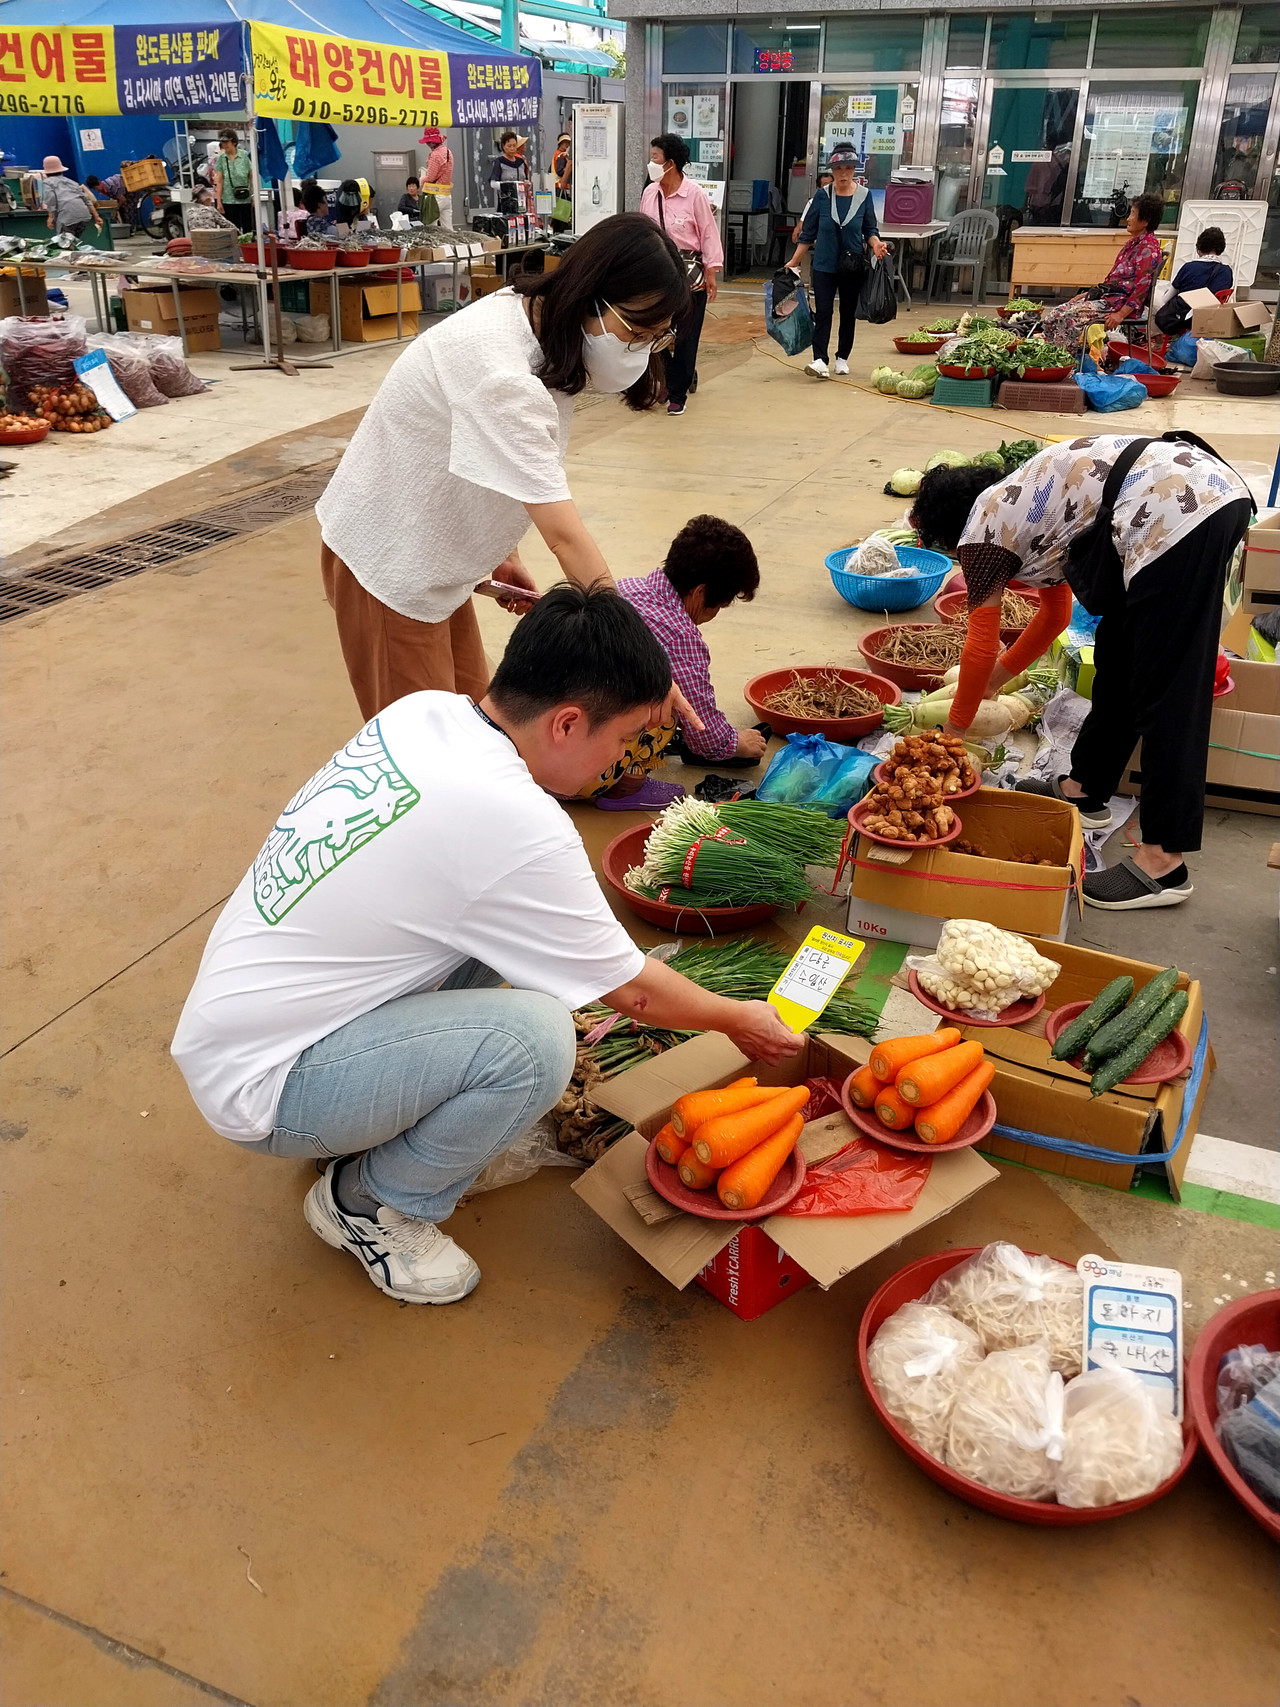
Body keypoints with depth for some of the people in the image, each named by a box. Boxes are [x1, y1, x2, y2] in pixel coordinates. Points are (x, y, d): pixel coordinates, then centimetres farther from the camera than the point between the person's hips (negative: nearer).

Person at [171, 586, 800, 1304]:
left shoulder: (424, 710, -4)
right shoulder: (516, 825, -27)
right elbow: (632, 991, -12)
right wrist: (739, 1019, 7)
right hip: (258, 1086, -8)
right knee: (536, 1038, -24)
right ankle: (368, 1202, 2)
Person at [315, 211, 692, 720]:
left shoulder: (535, 314, -4)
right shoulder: (502, 373, -33)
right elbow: (565, 537, -36)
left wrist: (500, 554, 2)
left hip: (429, 548, 9)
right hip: (386, 561, -9)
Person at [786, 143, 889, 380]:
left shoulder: (864, 195, 0)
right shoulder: (822, 196, -1)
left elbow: (870, 229, 6)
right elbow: (808, 233, 4)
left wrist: (876, 244, -15)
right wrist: (794, 261, 0)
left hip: (853, 266, 1)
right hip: (825, 265, -1)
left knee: (848, 313, 9)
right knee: (823, 312, -10)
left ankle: (842, 358, 21)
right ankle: (820, 360, -16)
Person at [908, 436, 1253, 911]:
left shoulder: (980, 532, 5)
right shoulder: (1017, 505, 30)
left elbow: (982, 643, 9)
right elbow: (1055, 614, 40)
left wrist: (954, 729, 22)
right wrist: (996, 677, 48)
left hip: (1176, 511, -10)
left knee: (1166, 693, -8)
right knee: (1118, 657, 21)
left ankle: (1164, 864, -5)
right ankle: (1085, 789, 33)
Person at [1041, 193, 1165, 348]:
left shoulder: (1148, 248, -11)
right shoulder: (1133, 242, 19)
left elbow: (1142, 286, -18)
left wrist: (1121, 314, -24)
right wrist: (1088, 293, 16)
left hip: (1123, 303, -10)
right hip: (1107, 296, 10)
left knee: (1070, 317, -29)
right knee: (1053, 317, -4)